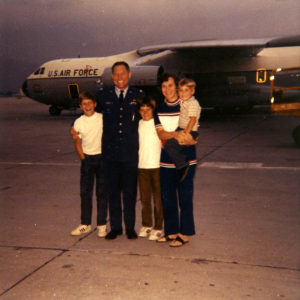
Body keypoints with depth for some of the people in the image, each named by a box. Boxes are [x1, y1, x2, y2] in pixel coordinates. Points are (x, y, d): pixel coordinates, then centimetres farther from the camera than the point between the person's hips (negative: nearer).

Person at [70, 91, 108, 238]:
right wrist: (83, 158, 2)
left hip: (102, 157, -2)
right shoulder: (78, 122, 2)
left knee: (102, 192, 3)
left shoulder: (102, 118, -5)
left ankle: (101, 225, 12)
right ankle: (85, 224, 19)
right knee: (85, 192, 7)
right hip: (87, 158, 2)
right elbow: (77, 142, 8)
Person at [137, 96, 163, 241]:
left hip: (157, 166, -4)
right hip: (142, 166, 4)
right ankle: (146, 225, 25)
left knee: (158, 199, 2)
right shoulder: (139, 124, 9)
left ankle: (158, 228, 13)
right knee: (144, 198, 11)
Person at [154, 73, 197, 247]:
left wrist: (169, 138, -13)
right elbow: (161, 134, -3)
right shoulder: (159, 110, 9)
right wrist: (177, 135, -20)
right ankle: (172, 232, 24)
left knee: (185, 198, 0)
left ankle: (184, 234, 11)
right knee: (167, 198, 11)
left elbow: (192, 139, -4)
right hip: (166, 161, 4)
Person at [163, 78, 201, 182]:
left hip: (190, 131, -10)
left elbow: (193, 119, -25)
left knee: (169, 144, -19)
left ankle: (183, 165, -13)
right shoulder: (182, 101, 9)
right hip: (181, 128, 10)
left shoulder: (193, 104, -20)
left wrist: (186, 133, -28)